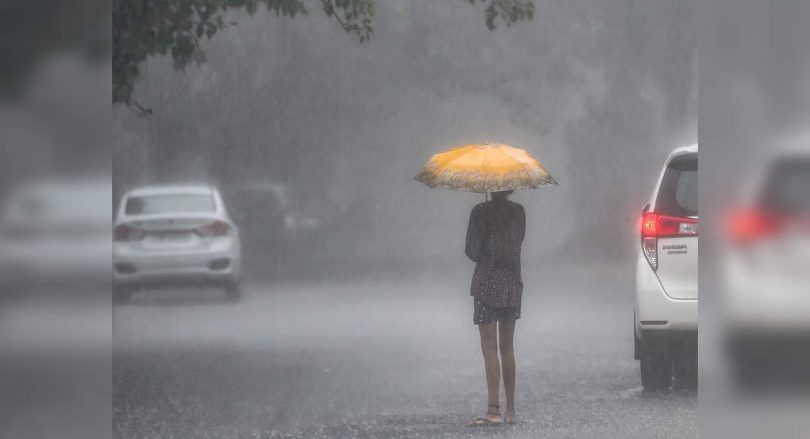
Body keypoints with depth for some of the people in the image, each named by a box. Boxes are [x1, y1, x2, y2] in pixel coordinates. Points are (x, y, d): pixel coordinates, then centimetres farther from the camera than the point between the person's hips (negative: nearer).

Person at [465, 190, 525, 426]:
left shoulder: (481, 212, -10)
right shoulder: (518, 211, 1)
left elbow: (472, 251, -9)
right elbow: (518, 241, 8)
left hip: (487, 284, -4)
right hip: (512, 283, 4)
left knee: (489, 348, -6)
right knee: (507, 347, 14)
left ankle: (494, 409, -14)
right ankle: (510, 409, 16)